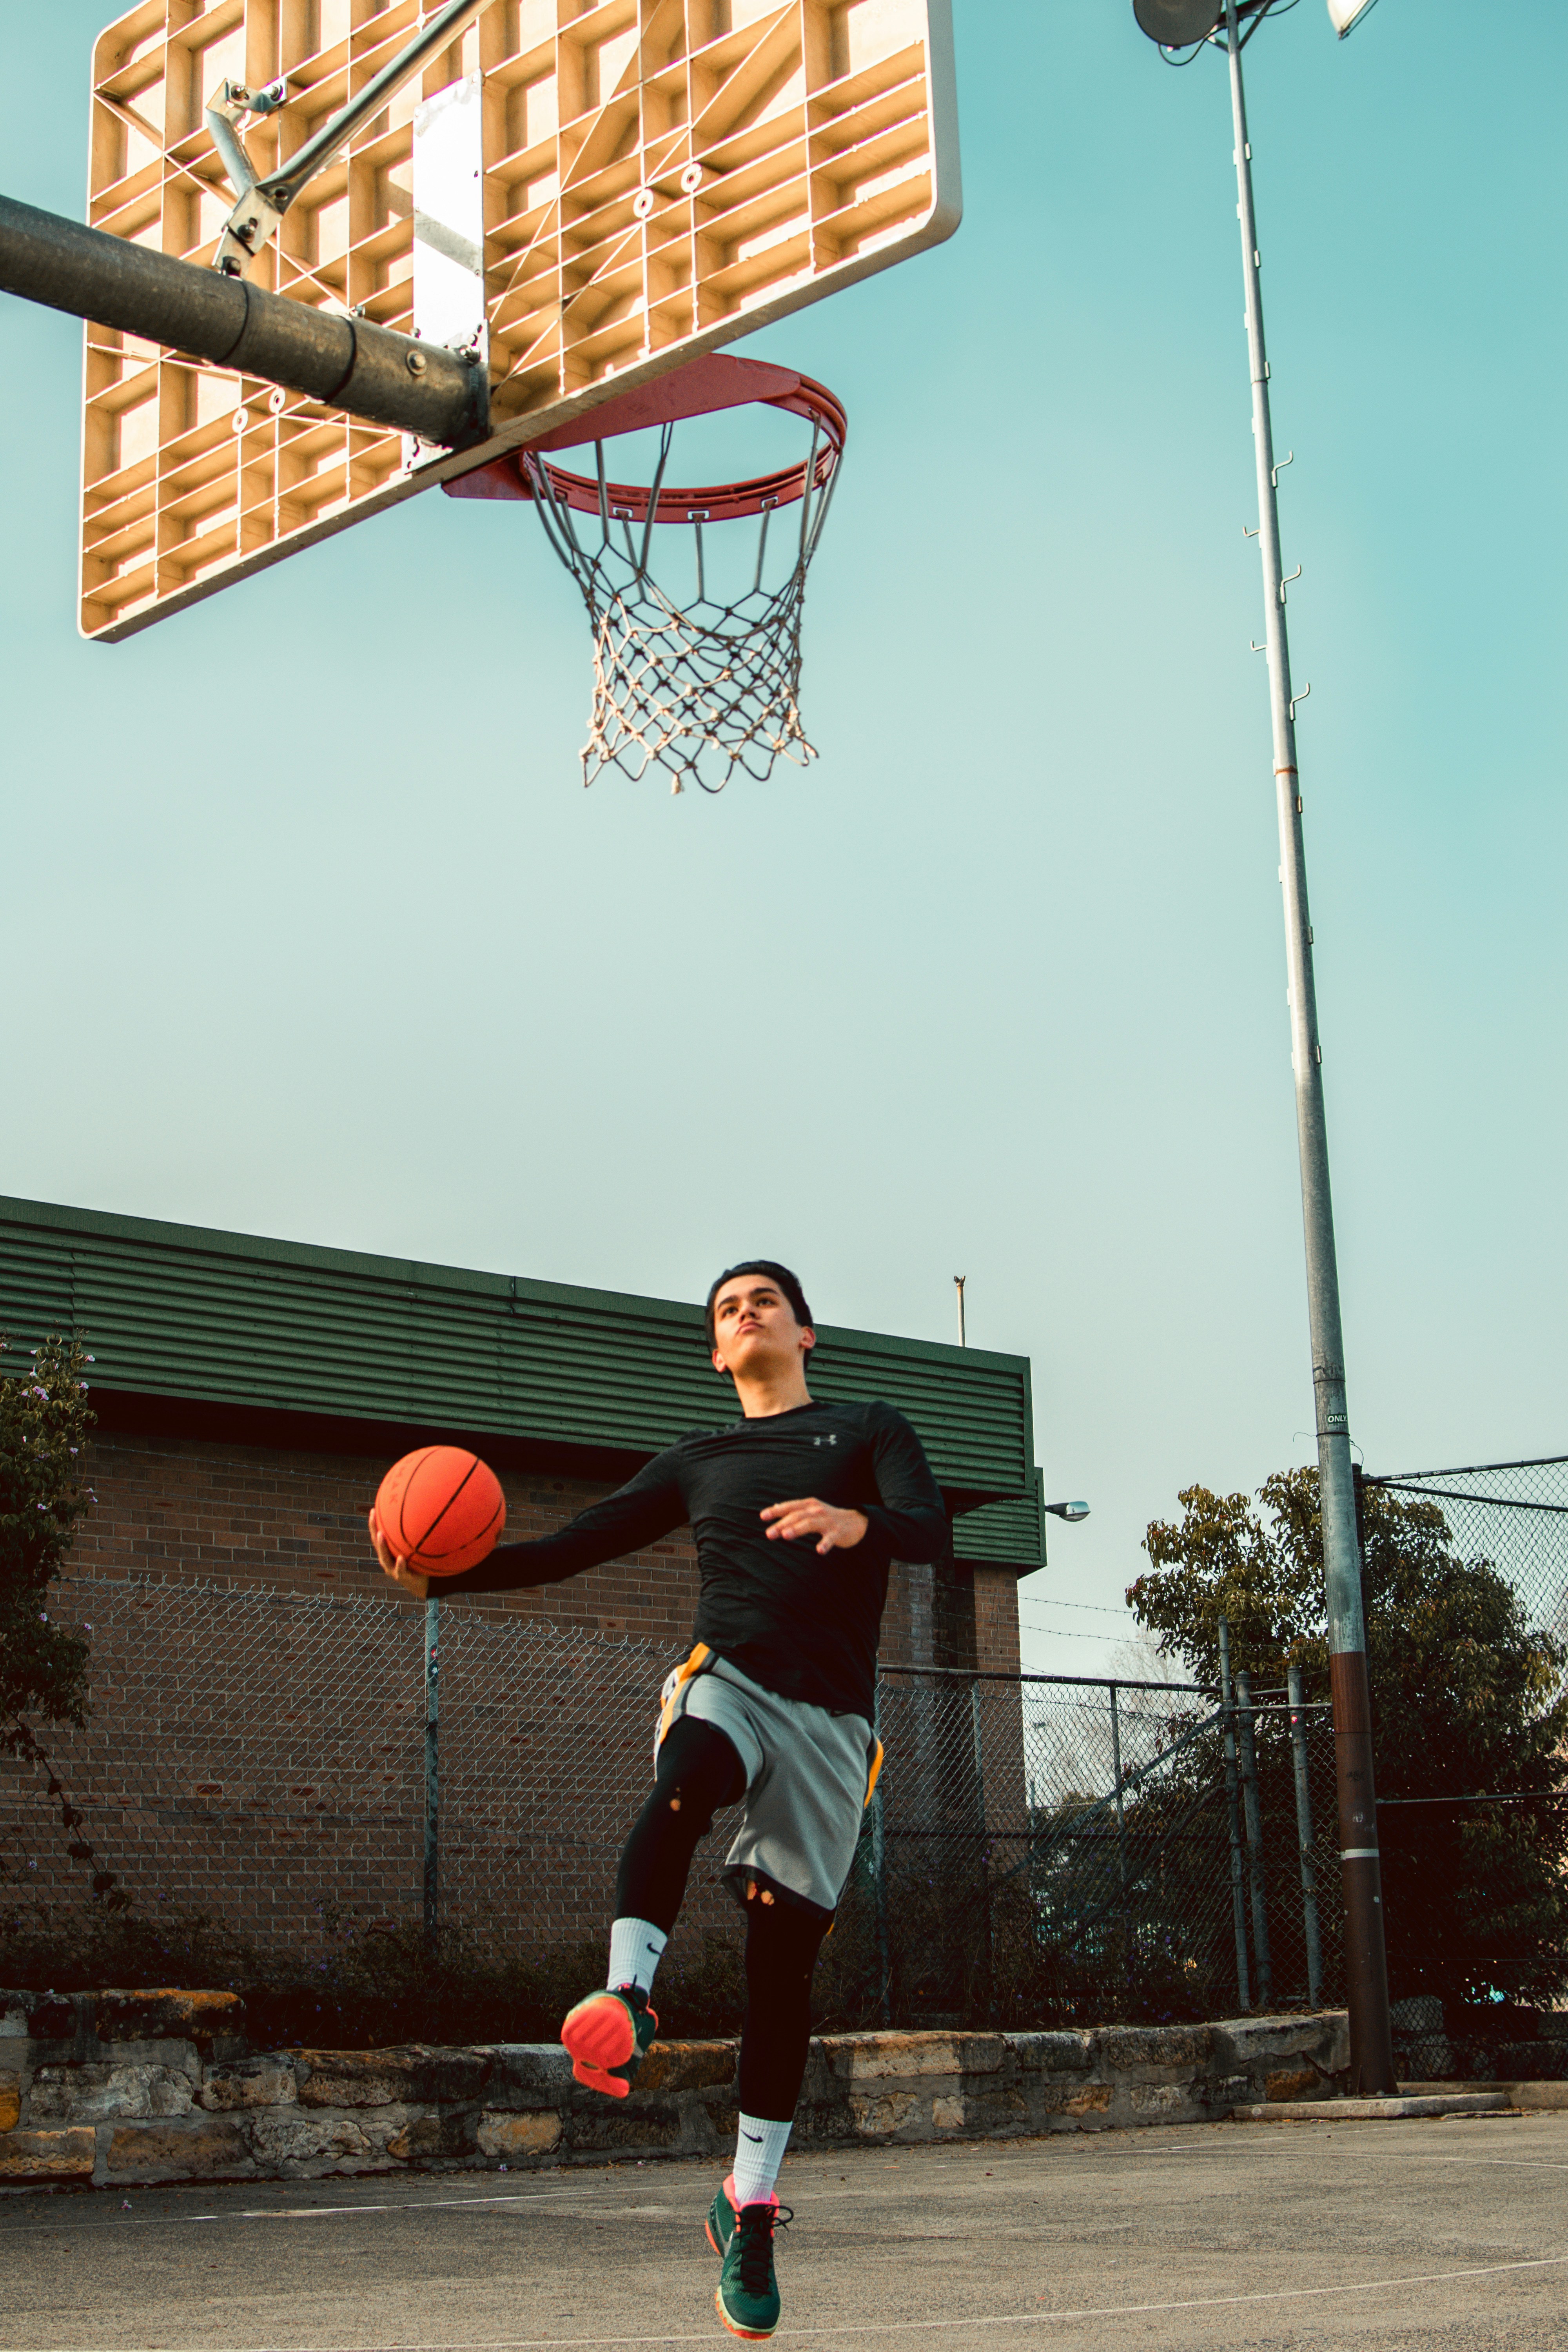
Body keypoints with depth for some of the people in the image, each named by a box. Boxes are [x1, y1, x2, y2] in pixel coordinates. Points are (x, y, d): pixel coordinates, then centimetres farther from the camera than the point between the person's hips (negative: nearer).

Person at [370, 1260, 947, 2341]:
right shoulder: (700, 1461, 24)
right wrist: (443, 1573, 5)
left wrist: (855, 1523, -27)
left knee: (784, 1959, -4)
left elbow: (931, 1528, -3)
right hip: (728, 1679, 1)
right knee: (687, 1780, -37)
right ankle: (629, 1993, -50)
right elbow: (575, 1545, 20)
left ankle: (750, 2204, 6)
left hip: (829, 1718, -1)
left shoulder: (870, 1432, 15)